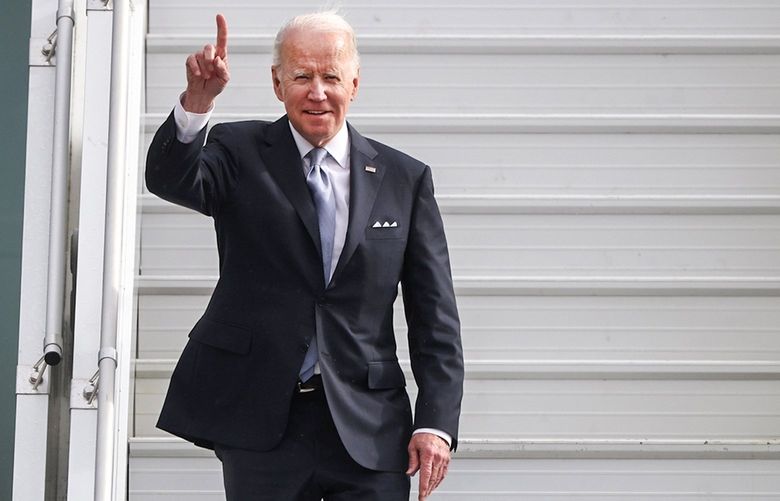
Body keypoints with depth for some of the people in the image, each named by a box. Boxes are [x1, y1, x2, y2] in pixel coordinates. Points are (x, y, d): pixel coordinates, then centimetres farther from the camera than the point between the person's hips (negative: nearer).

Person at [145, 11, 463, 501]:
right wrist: (197, 102, -35)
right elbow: (171, 181, -16)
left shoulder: (404, 178, 8)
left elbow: (435, 316, 7)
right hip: (260, 421, -1)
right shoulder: (240, 152, 6)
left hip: (367, 428, 1)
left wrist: (436, 422, -1)